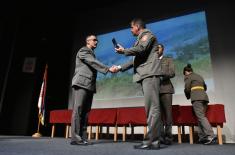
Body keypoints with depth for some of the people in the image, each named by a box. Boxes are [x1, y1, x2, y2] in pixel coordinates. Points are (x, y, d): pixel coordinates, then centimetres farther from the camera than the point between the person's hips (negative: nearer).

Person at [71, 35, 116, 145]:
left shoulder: (92, 54, 28)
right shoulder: (83, 51, 2)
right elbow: (94, 63, -12)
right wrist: (108, 69, -18)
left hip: (89, 85, 8)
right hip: (81, 83, -8)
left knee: (85, 111, 0)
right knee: (78, 109, -12)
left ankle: (83, 138, 0)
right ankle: (75, 138, -12)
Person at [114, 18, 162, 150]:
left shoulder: (147, 34, 7)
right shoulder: (142, 38, 31)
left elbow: (141, 49, -13)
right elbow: (136, 60, 30)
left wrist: (124, 51, 0)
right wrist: (121, 67, 24)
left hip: (150, 73, -9)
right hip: (145, 75, 9)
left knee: (152, 107, -14)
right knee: (151, 107, 3)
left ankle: (152, 141, -14)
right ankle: (153, 139, 4)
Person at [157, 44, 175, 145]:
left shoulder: (169, 60, 15)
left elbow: (172, 73, -1)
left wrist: (160, 73, -13)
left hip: (165, 89, -2)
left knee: (167, 113, -6)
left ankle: (168, 137, -2)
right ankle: (161, 136, -3)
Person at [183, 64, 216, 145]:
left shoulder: (188, 77, 4)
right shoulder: (199, 76, 26)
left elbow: (187, 89, -3)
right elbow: (205, 87, 30)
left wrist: (188, 96, 15)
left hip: (196, 98, -8)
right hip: (204, 96, 8)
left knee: (201, 117, -13)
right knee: (201, 117, 7)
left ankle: (211, 136, -24)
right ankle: (202, 137, 3)